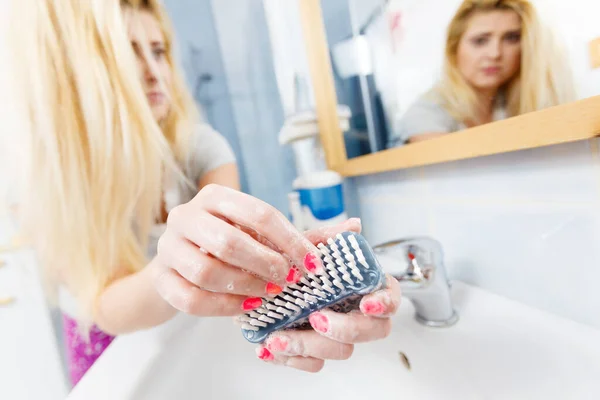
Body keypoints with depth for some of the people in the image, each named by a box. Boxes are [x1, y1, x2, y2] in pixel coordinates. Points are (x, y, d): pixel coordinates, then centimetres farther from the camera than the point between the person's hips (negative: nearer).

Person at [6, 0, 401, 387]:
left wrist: (284, 280, -58)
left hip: (195, 325, 1)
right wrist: (168, 274, -57)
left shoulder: (202, 146, -21)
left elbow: (235, 243, -36)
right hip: (107, 340, 0)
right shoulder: (44, 164, -23)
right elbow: (106, 306, -35)